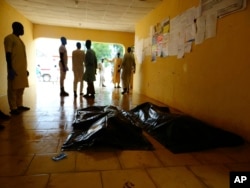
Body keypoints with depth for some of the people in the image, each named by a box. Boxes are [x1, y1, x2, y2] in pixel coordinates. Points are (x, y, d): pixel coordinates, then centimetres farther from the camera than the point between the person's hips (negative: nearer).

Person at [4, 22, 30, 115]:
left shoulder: (19, 39, 21)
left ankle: (19, 105, 21)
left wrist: (25, 69, 18)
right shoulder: (9, 38, -6)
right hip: (14, 69, -9)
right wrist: (10, 69, -19)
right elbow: (8, 54, -13)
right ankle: (13, 108, 1)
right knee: (13, 88, -4)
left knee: (20, 88, 12)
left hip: (22, 69, 9)